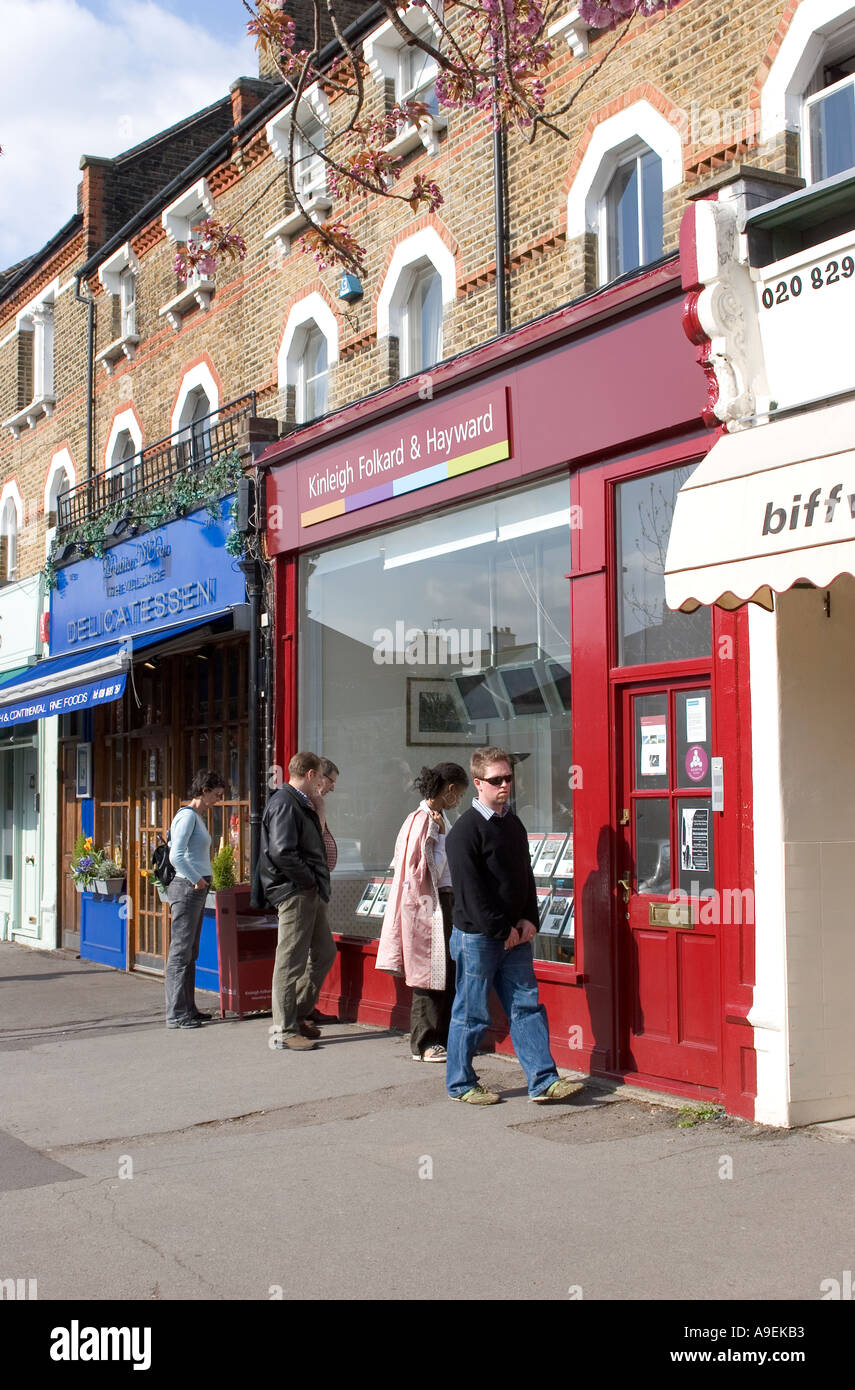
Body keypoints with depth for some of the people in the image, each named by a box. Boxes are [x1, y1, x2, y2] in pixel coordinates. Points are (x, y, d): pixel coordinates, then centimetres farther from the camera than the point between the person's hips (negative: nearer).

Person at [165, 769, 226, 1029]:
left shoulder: (197, 817, 17)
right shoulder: (188, 815, -12)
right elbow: (176, 856, -21)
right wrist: (196, 879, -15)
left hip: (196, 890, 10)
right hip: (187, 889, -10)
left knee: (190, 952, 14)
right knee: (181, 951, -7)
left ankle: (187, 1008, 21)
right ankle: (176, 1014, -4)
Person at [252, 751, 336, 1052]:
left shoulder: (301, 804, 18)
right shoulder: (284, 804, -15)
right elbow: (282, 852, -25)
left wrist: (319, 882, 8)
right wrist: (308, 879, -16)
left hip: (310, 892, 11)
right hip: (294, 892, -11)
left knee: (324, 952, 16)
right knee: (291, 961, -4)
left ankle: (298, 1015, 26)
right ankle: (284, 1030, 3)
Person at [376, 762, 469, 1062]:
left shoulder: (435, 817, 14)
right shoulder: (423, 819, -15)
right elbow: (428, 871, -19)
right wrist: (441, 834, -16)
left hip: (443, 901, 9)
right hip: (427, 904, -9)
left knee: (447, 972, 11)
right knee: (430, 973, -2)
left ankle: (442, 1037, 20)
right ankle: (424, 1044, 7)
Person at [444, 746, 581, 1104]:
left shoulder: (514, 825, 13)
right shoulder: (465, 830, -12)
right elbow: (470, 890, -16)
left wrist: (528, 920, 2)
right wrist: (501, 930, -14)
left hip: (515, 935, 7)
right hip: (477, 936, -7)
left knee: (527, 1006, 6)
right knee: (471, 1012, 3)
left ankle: (543, 1081, 9)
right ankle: (460, 1084, 15)